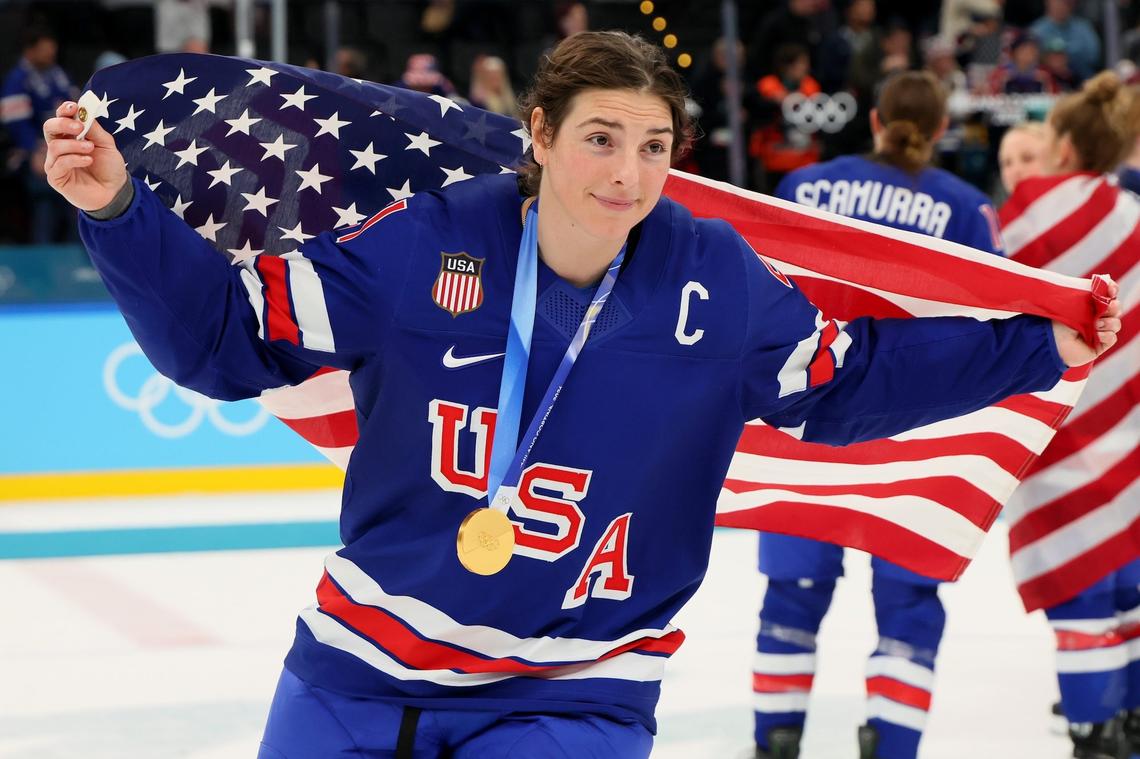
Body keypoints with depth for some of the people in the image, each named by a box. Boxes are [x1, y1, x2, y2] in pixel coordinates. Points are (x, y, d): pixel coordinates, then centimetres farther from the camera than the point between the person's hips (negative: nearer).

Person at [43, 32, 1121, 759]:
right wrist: (121, 212, -17)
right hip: (360, 672, 1)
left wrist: (1033, 348, 5)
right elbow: (225, 333, -5)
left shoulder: (715, 280, -7)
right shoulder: (421, 246, -11)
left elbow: (848, 380, 8)